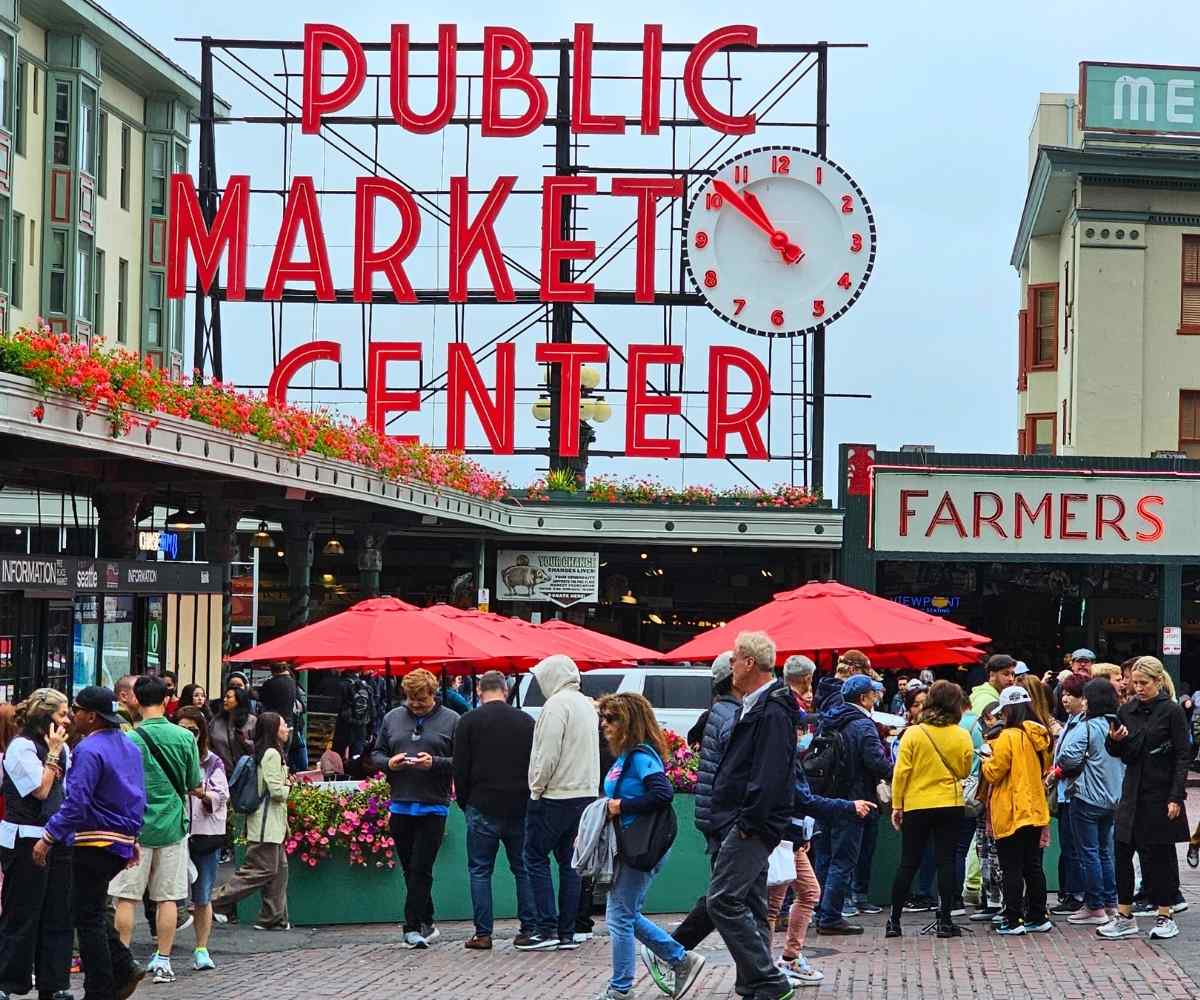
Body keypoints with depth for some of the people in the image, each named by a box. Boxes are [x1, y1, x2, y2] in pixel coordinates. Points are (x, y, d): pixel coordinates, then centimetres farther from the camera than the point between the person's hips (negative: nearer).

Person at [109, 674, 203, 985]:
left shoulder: (129, 740, -11)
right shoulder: (184, 738, -4)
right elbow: (195, 786, 5)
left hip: (136, 827, -2)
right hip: (172, 825, 2)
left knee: (126, 896, 5)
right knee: (167, 897, 7)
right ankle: (162, 961, 9)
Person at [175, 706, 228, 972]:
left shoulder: (212, 762, 7)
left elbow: (221, 796, -4)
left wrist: (204, 794, -23)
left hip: (205, 834, 1)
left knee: (202, 898, 4)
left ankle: (202, 950, 13)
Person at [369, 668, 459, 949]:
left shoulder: (451, 720, 1)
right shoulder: (393, 718, 12)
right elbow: (376, 754, 17)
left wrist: (435, 763, -18)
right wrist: (388, 763, -5)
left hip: (433, 807, -4)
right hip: (400, 805, 4)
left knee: (421, 869, -8)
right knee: (410, 869, 9)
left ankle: (414, 926, -6)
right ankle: (426, 925, 18)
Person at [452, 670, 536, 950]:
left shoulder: (469, 722, -3)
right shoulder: (526, 721, 5)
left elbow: (460, 768, -3)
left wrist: (464, 802, 9)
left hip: (483, 808, -2)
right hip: (520, 808, 3)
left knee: (480, 870, 3)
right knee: (523, 868, 10)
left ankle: (483, 934, 0)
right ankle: (529, 928, 8)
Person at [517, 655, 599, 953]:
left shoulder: (557, 704, -13)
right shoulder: (587, 704, 15)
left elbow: (548, 753, -19)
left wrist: (537, 789, -9)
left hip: (555, 796, -8)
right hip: (585, 793, 8)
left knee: (536, 858, -1)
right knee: (569, 862, 10)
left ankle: (547, 929, -7)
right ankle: (567, 933, 10)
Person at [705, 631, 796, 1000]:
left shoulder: (772, 712, -16)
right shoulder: (758, 706, 18)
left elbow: (769, 775, -24)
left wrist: (748, 821, -23)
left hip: (752, 826, -11)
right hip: (746, 825, 11)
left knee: (723, 900, -13)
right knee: (749, 906, 12)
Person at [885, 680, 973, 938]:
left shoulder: (913, 734, -8)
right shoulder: (962, 736, -4)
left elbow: (901, 772, -7)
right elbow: (964, 772, 7)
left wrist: (897, 805, 0)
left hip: (916, 807, 0)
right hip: (950, 807, 0)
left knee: (908, 864, 8)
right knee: (946, 862, 4)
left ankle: (894, 921, 11)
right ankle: (945, 921, 2)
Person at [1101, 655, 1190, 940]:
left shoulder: (1172, 712, -8)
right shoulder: (1127, 711, 7)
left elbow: (1183, 756, -9)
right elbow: (1118, 753, 16)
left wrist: (1176, 797, -15)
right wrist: (1114, 740, -8)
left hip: (1161, 795, -5)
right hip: (1133, 793, 5)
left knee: (1160, 854, 2)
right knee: (1123, 852, 3)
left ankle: (1165, 916, 13)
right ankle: (1125, 917, 10)